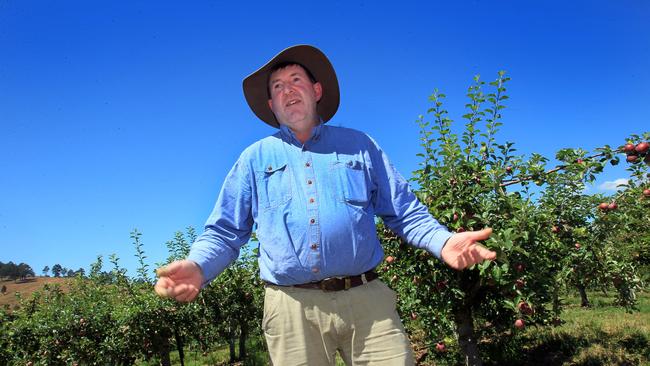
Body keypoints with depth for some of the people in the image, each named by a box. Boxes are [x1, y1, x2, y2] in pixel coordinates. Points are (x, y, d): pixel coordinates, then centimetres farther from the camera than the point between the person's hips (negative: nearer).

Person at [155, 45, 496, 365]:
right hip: (291, 307, 0)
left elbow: (405, 213, 13)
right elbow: (224, 232, 10)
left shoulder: (359, 145, 14)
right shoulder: (255, 158, 12)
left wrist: (443, 241, -6)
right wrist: (198, 266, -11)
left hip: (367, 298, 1)